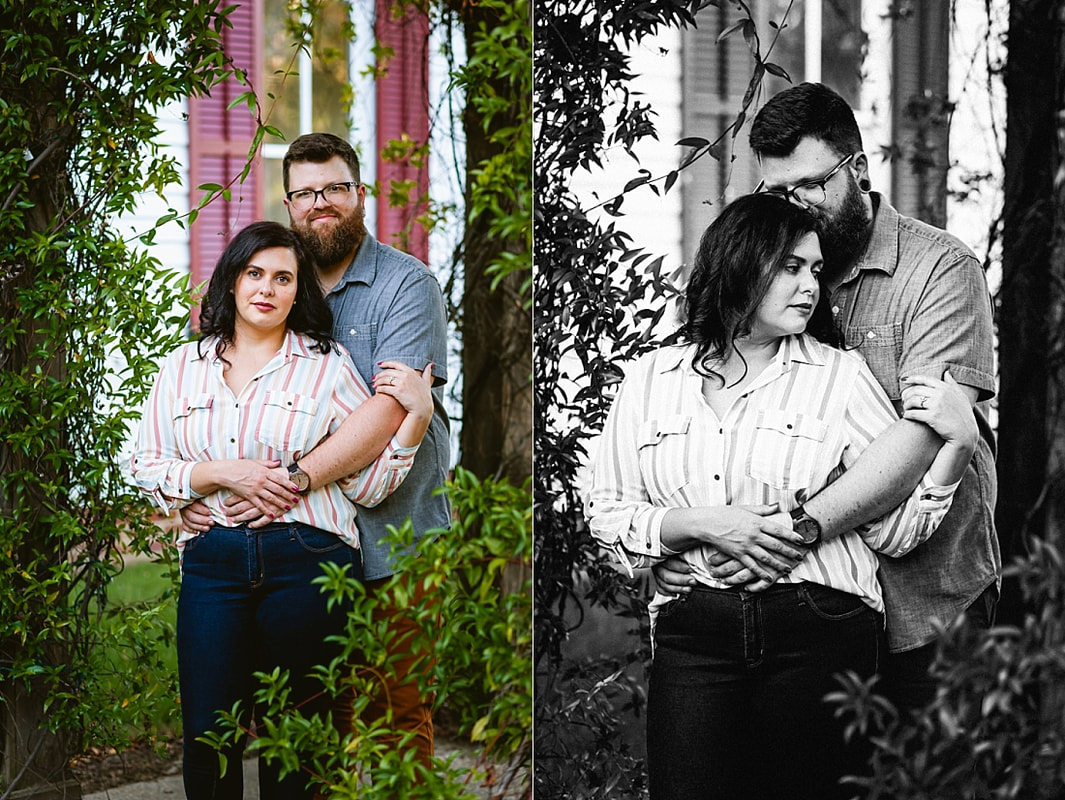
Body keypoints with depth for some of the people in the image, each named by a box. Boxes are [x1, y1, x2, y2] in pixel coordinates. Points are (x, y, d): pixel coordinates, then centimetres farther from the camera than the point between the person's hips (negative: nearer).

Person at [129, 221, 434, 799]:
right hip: (212, 563, 2)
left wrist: (417, 415, -10)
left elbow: (369, 485, 2)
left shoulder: (328, 367, 6)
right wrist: (224, 475, -7)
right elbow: (146, 468, 8)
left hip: (306, 561, -2)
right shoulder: (183, 367, 13)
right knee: (207, 740, -2)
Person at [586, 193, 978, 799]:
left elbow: (896, 530, 3)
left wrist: (959, 444, -11)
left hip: (820, 630, -1)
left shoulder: (840, 375, 7)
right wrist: (705, 525, -6)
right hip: (693, 632, 1)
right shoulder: (651, 379, 11)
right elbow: (608, 515, 9)